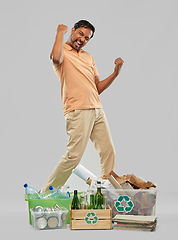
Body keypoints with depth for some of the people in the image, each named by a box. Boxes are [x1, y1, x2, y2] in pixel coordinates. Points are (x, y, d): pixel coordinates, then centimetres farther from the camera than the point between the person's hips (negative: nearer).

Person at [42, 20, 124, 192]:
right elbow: (56, 58, -26)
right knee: (73, 156, -11)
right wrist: (60, 32, -11)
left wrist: (115, 73, 7)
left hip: (97, 110, 7)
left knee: (108, 151, 5)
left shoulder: (89, 57, 22)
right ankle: (46, 194, 3)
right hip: (78, 111, -7)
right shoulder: (62, 51, 2)